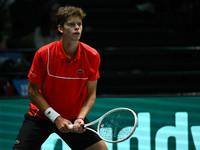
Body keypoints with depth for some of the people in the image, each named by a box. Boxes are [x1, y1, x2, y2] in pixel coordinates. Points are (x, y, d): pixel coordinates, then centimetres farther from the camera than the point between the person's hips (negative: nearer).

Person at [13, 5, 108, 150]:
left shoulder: (92, 56, -11)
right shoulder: (44, 54, -17)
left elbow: (91, 94, -4)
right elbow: (33, 92, -10)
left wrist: (80, 118, -21)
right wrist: (55, 117, -18)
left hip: (74, 118, 2)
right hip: (41, 116, -2)